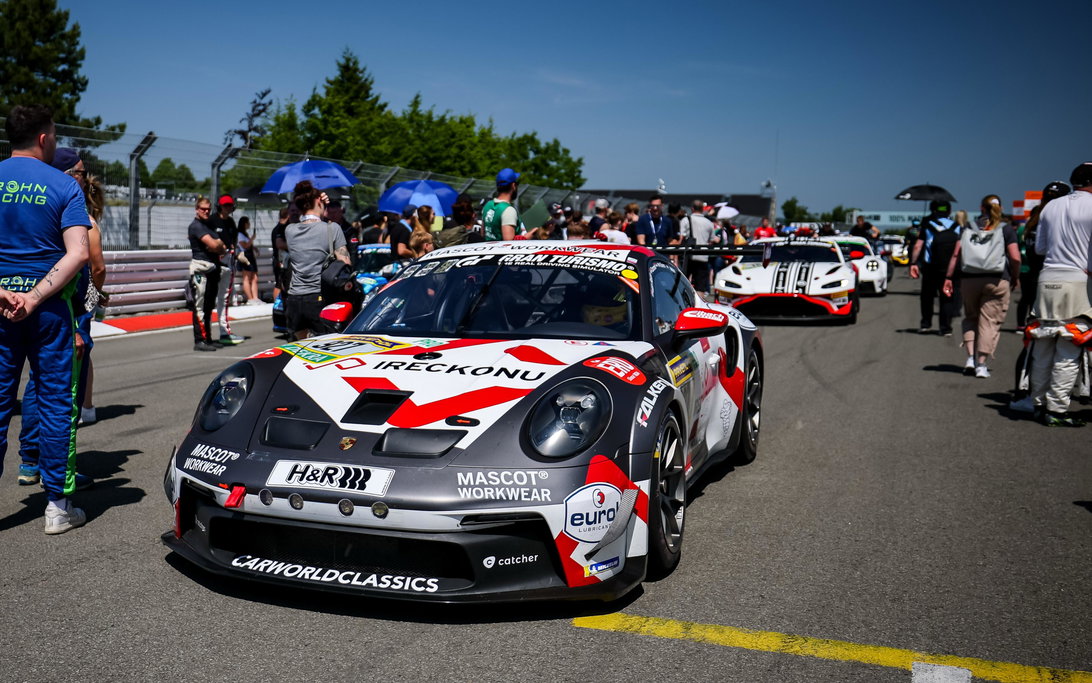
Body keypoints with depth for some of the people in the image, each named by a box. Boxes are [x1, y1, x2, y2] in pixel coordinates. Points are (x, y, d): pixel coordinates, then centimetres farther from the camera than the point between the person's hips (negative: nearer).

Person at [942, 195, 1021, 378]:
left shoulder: (969, 228, 10)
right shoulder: (1006, 229, 5)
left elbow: (956, 254, 3)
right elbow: (1015, 257, -4)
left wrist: (948, 277, 5)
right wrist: (1015, 277, 10)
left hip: (969, 279, 2)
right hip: (997, 280, -2)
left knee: (970, 317, 17)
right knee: (990, 321, 2)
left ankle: (970, 357, 4)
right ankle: (981, 364, -2)